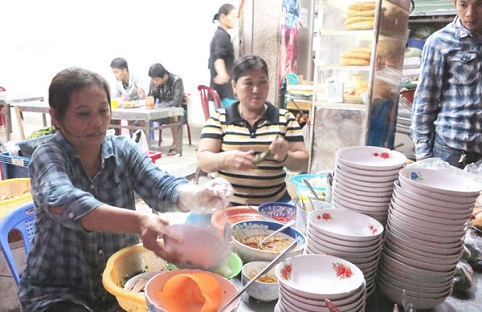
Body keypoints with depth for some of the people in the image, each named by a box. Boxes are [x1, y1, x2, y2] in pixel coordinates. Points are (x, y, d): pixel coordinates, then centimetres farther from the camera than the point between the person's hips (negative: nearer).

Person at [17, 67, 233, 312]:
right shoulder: (47, 156, -13)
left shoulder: (123, 149, -3)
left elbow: (161, 188, -18)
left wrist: (199, 196, -41)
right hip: (60, 292, -3)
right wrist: (139, 222, -51)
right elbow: (65, 204, -34)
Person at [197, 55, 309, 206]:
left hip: (274, 203, 2)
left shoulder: (285, 118, 7)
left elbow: (303, 163, 6)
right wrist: (226, 159, -26)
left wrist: (285, 156, -17)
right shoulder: (218, 118, 4)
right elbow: (202, 160, -4)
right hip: (226, 203, -1)